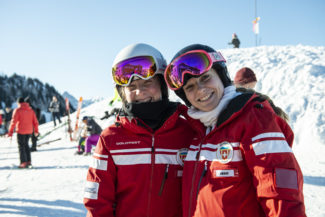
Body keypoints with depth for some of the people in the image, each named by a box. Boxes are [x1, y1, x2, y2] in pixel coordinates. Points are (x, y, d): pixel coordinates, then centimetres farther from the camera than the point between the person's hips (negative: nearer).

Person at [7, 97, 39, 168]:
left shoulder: (17, 110, -7)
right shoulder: (31, 110, 7)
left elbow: (13, 122, -11)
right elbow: (35, 121, 10)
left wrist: (10, 132, -6)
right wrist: (36, 130, 20)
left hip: (21, 131, -5)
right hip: (29, 131, 5)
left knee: (21, 146, 3)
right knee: (26, 144, 19)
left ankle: (24, 162, -1)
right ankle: (29, 161, 17)